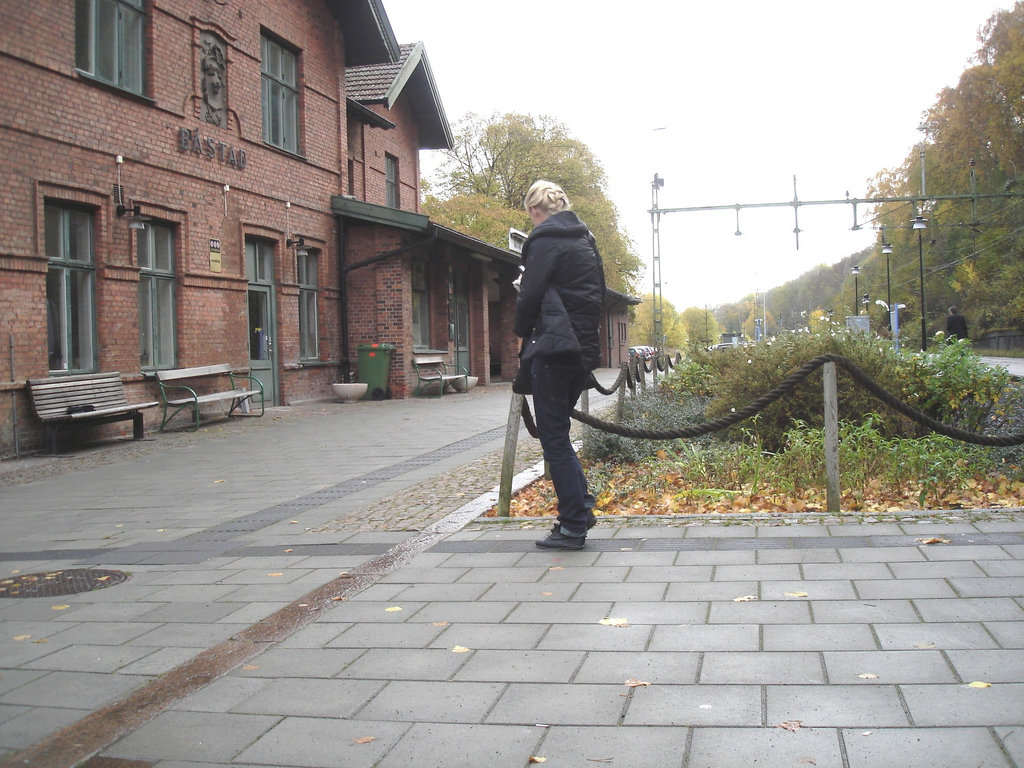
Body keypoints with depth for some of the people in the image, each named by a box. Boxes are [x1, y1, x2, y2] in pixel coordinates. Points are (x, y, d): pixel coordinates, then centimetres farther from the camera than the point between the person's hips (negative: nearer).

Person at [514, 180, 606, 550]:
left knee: (554, 437, -2)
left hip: (553, 348, -9)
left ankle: (573, 525, 0)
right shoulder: (585, 240, 17)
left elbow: (530, 296, -11)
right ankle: (581, 506, 15)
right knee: (558, 432, 17)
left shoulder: (545, 240, -9)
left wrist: (522, 331, 6)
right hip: (583, 349, 9)